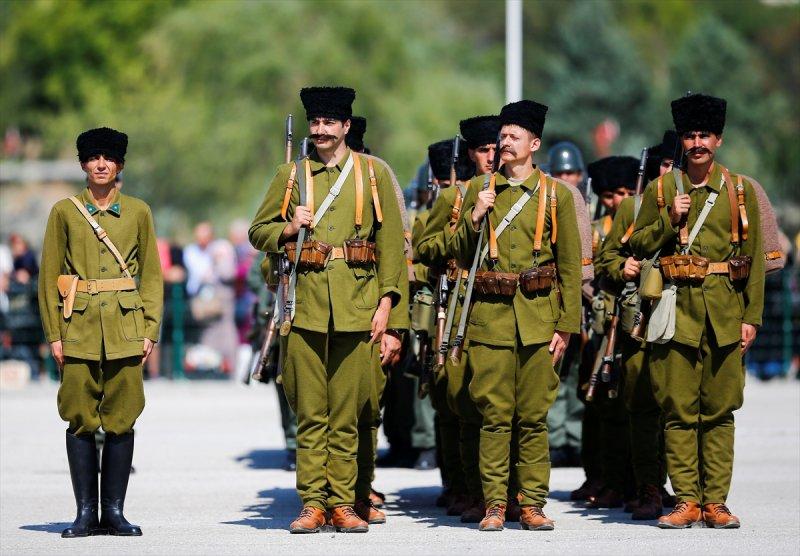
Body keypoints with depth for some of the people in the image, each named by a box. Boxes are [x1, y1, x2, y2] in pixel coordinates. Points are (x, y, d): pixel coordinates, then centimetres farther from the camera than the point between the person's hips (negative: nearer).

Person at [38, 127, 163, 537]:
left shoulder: (138, 212, 9)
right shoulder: (64, 211, 6)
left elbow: (152, 275, 10)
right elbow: (49, 277, 6)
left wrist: (150, 330, 2)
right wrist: (54, 334, -1)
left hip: (126, 328, 1)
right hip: (79, 328, -1)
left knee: (121, 421, 0)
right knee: (81, 420, -1)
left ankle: (114, 511, 7)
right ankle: (85, 513, 4)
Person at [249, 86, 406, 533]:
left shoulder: (374, 173, 9)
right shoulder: (292, 175, 11)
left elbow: (391, 242, 7)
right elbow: (259, 232, 15)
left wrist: (385, 302, -1)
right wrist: (291, 228, -6)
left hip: (356, 304, -1)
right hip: (305, 303, 1)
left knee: (347, 412, 1)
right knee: (310, 412, 0)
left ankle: (343, 503, 5)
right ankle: (313, 503, 2)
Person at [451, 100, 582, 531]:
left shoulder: (556, 194, 5)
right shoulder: (479, 190, 10)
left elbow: (570, 266, 5)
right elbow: (461, 256, 10)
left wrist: (566, 326, -1)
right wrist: (475, 217, -8)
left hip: (539, 319, -1)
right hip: (490, 317, 1)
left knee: (534, 415, 2)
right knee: (494, 415, -1)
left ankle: (532, 504, 7)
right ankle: (494, 504, 2)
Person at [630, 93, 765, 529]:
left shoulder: (741, 191, 8)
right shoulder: (661, 189, 7)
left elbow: (754, 259, 8)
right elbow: (638, 245, 10)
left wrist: (751, 317, 2)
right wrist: (670, 220, -7)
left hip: (725, 313, 0)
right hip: (678, 310, 0)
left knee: (720, 410, 2)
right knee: (679, 410, -2)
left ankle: (715, 501, 5)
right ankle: (686, 501, 1)